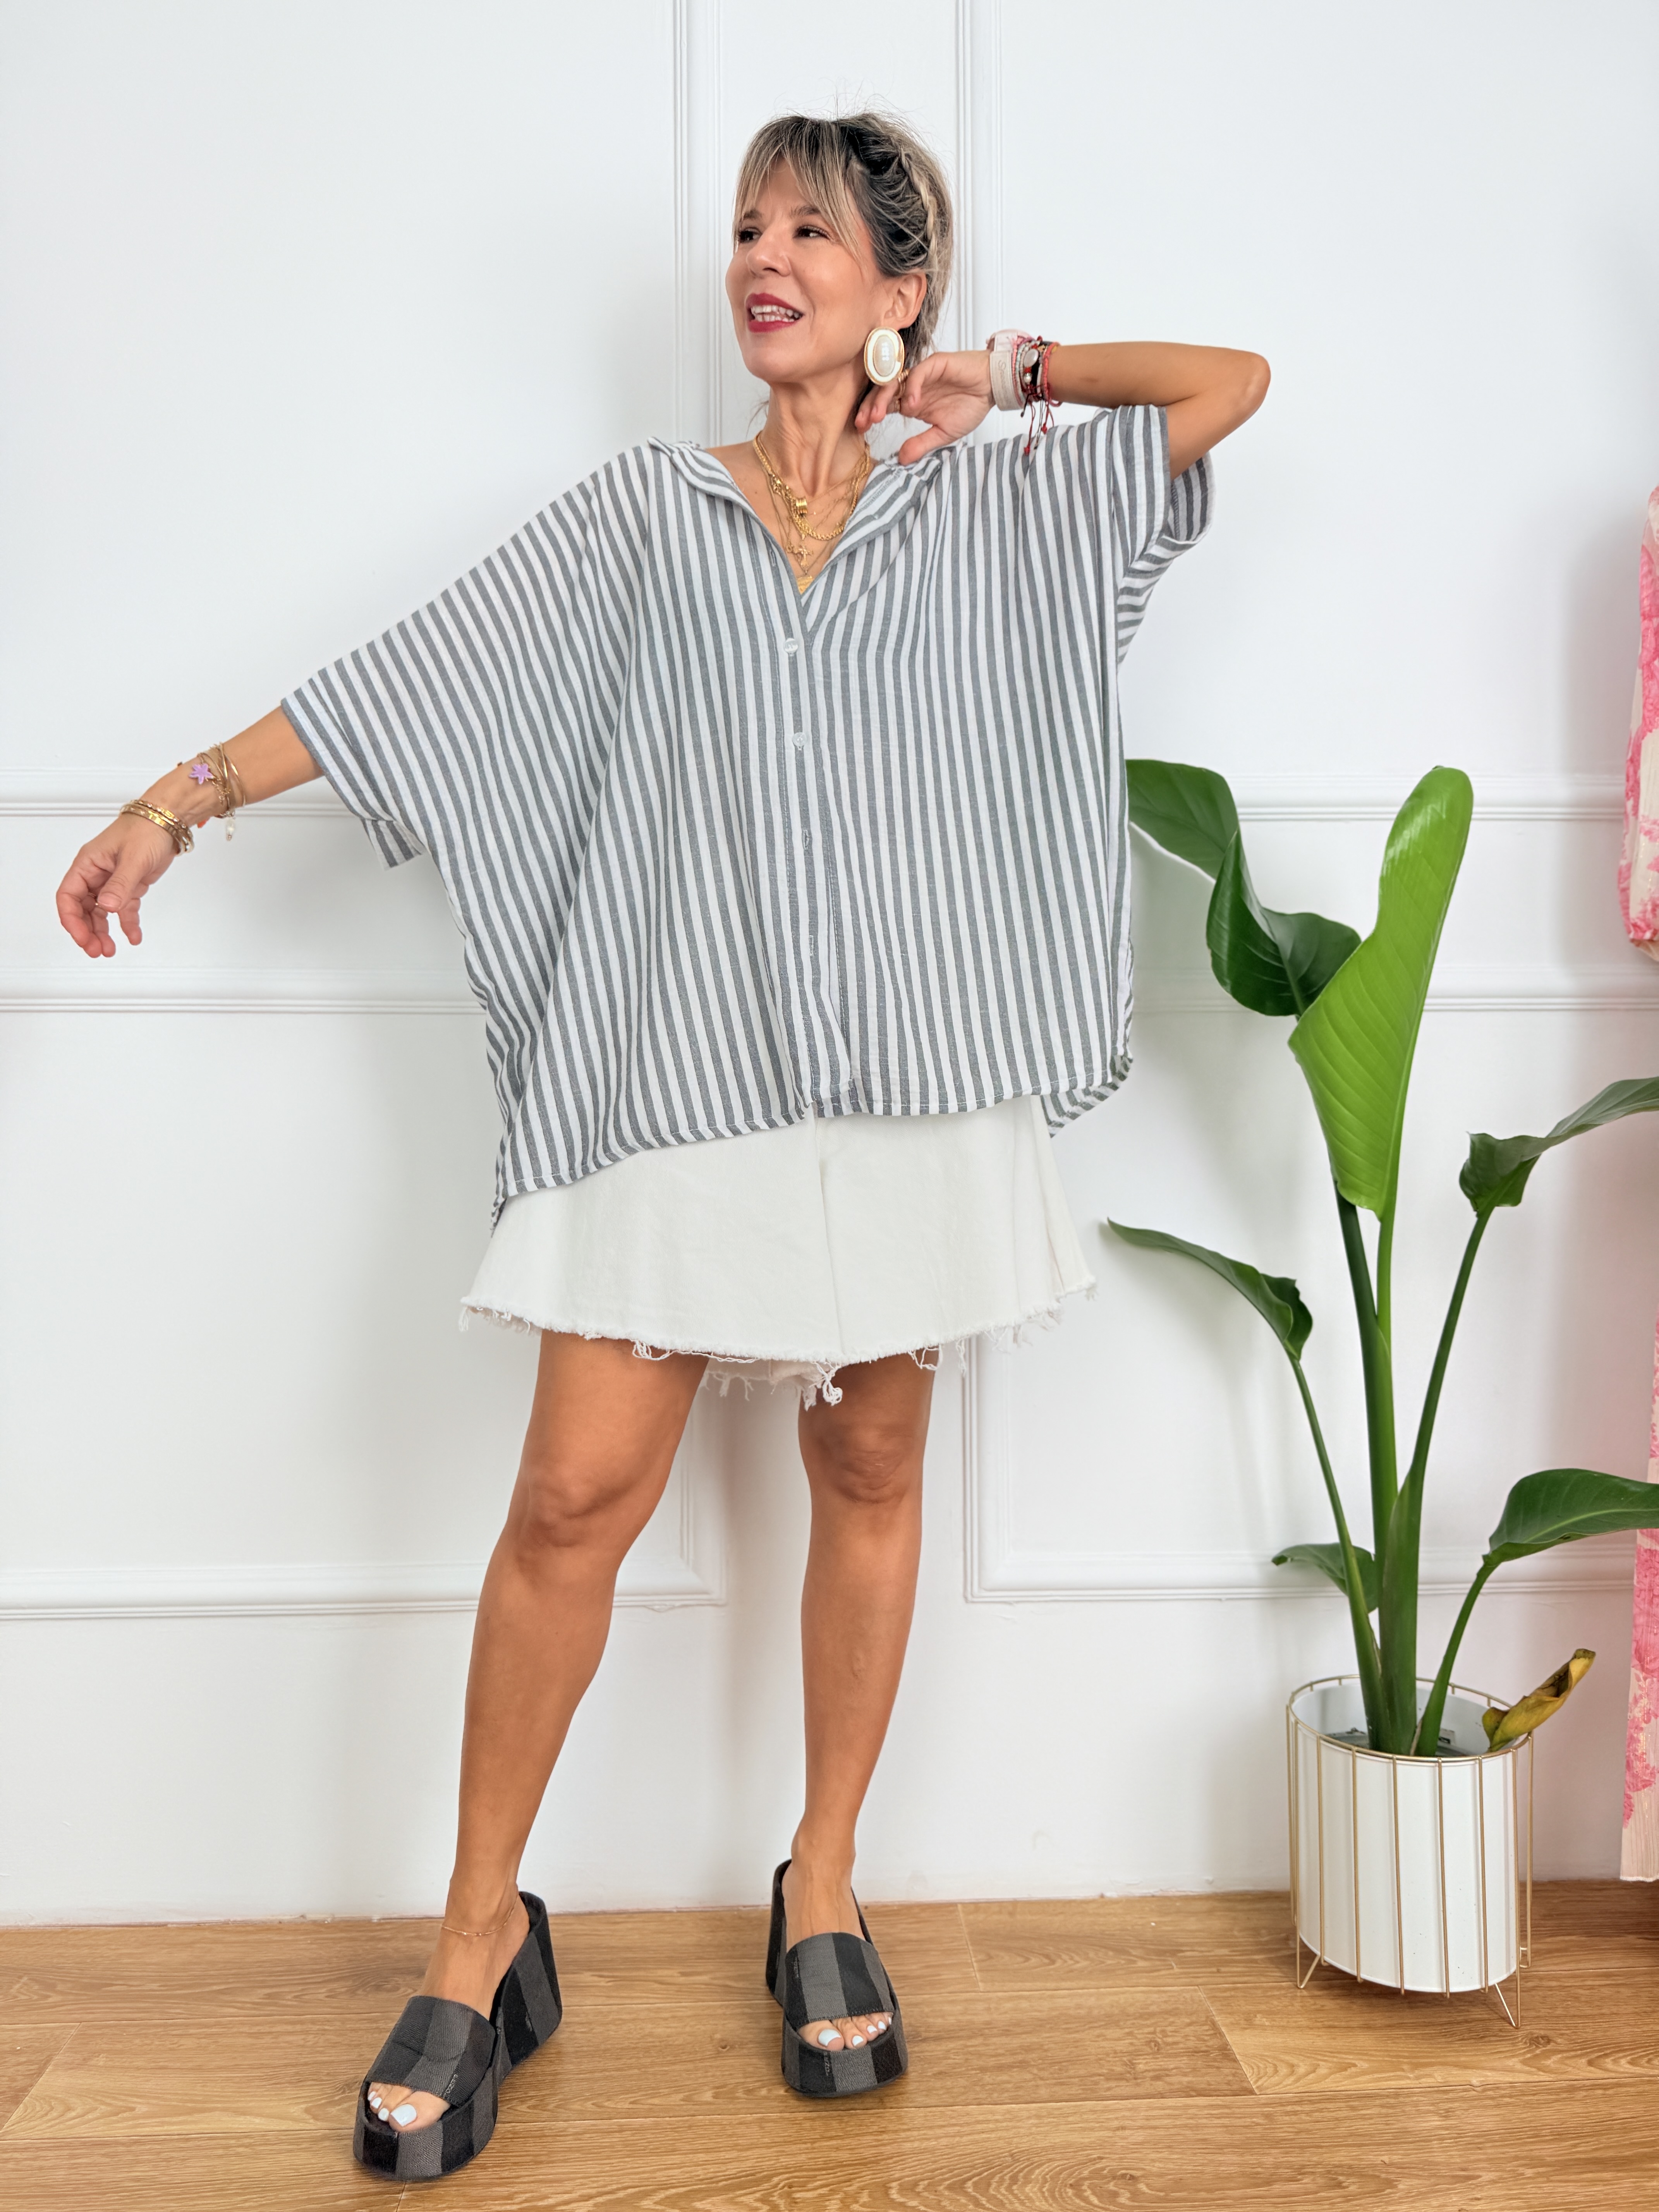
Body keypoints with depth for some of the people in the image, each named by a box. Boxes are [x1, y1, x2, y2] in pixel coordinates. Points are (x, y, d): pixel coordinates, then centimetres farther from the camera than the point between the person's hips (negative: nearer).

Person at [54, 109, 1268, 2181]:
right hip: (683, 1064, 0)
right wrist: (186, 791, 6)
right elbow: (414, 671, 10)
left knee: (869, 1474, 7)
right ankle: (480, 1944, 13)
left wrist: (1003, 375, 12)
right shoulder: (649, 506, 14)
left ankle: (822, 1890, 26)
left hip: (909, 1067, 1)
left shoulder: (996, 505, 13)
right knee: (573, 1495, -4)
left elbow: (1234, 378, 10)